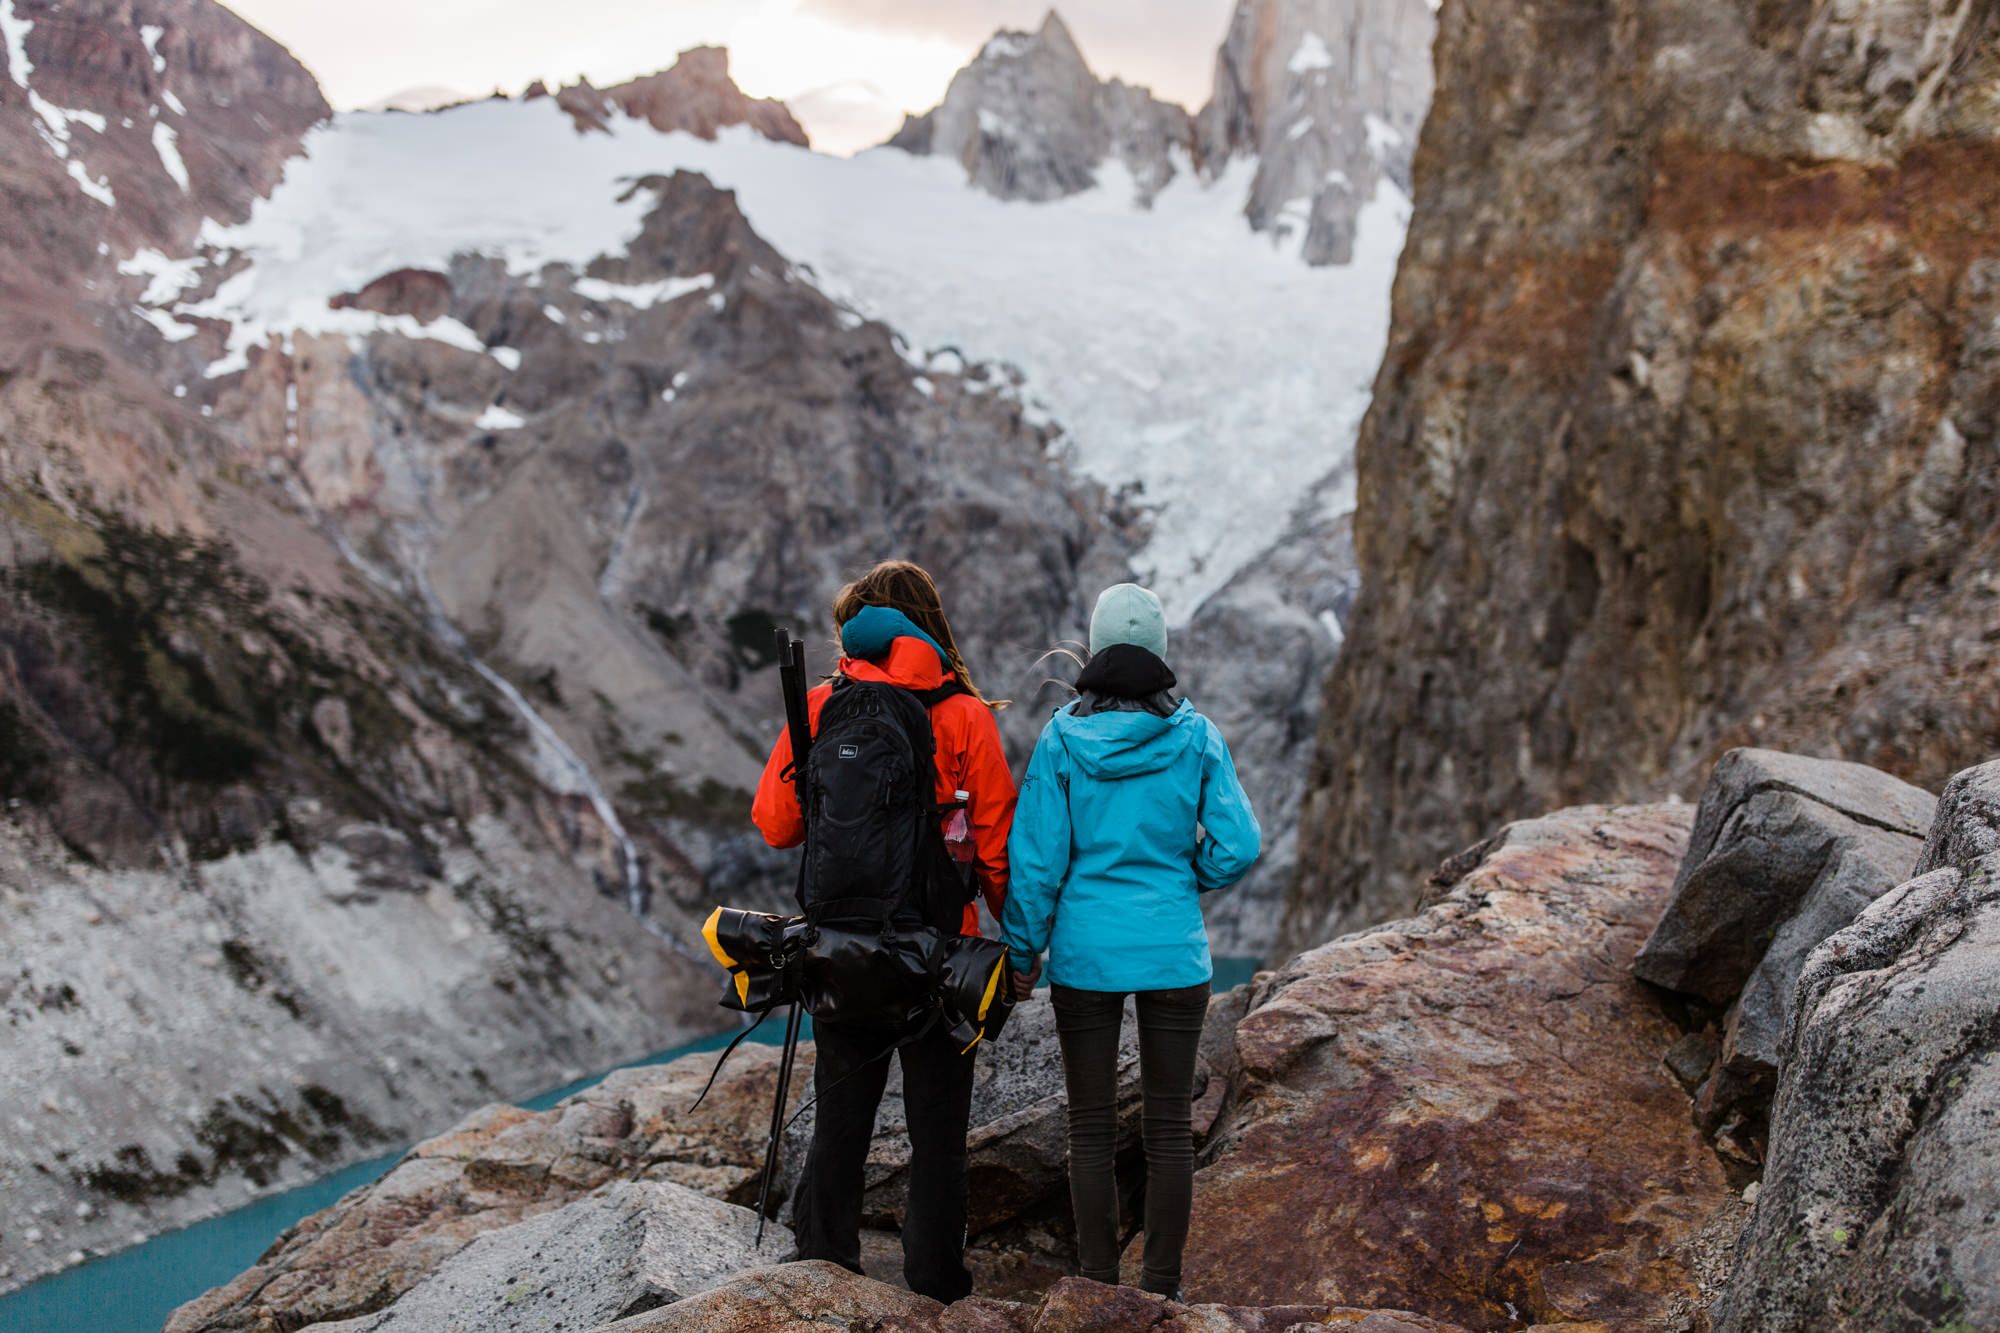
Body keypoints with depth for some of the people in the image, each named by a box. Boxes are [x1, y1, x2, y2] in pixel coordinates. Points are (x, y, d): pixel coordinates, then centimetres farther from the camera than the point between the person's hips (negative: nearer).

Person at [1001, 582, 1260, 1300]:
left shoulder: (1062, 738, -7)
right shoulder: (1195, 735, -4)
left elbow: (1037, 858, -5)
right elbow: (1239, 844, -5)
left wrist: (1022, 951, 5)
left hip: (1085, 951, -1)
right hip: (1175, 951, 1)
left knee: (1092, 1127, 9)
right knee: (1169, 1127, 9)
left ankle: (1099, 1287, 15)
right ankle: (1162, 1288, 16)